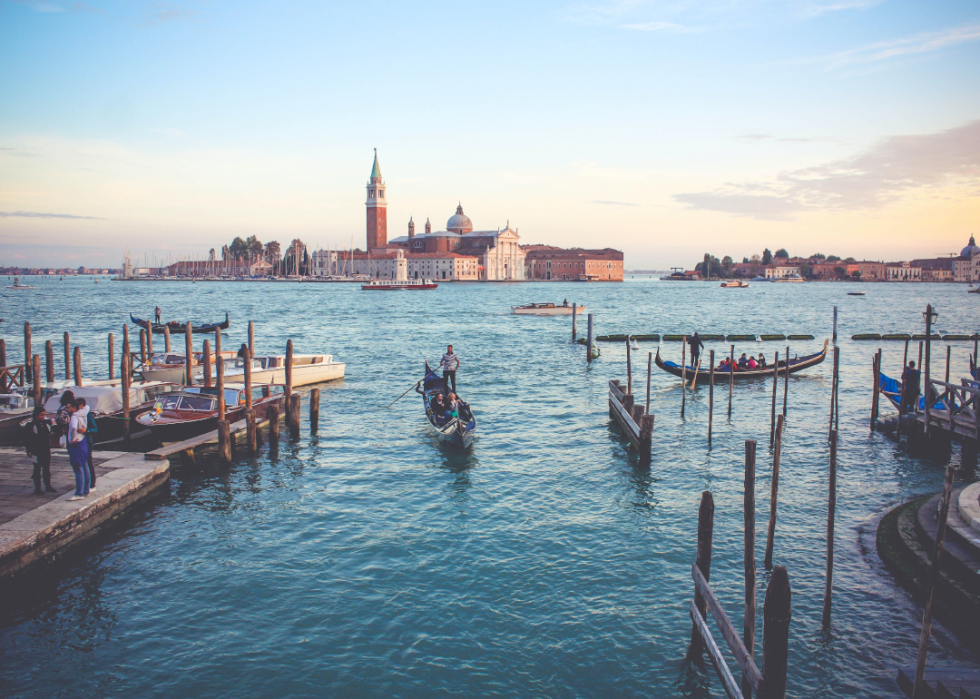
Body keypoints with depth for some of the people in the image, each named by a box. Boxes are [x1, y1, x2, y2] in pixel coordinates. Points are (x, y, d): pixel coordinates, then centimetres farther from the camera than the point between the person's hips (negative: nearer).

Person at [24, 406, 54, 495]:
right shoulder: (30, 425, -8)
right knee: (37, 470, 3)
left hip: (46, 451, 5)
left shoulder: (46, 423, 8)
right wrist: (29, 451, -11)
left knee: (47, 470, 11)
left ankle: (48, 486, 21)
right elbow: (27, 439, -8)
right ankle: (37, 488, 11)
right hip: (36, 451, -5)